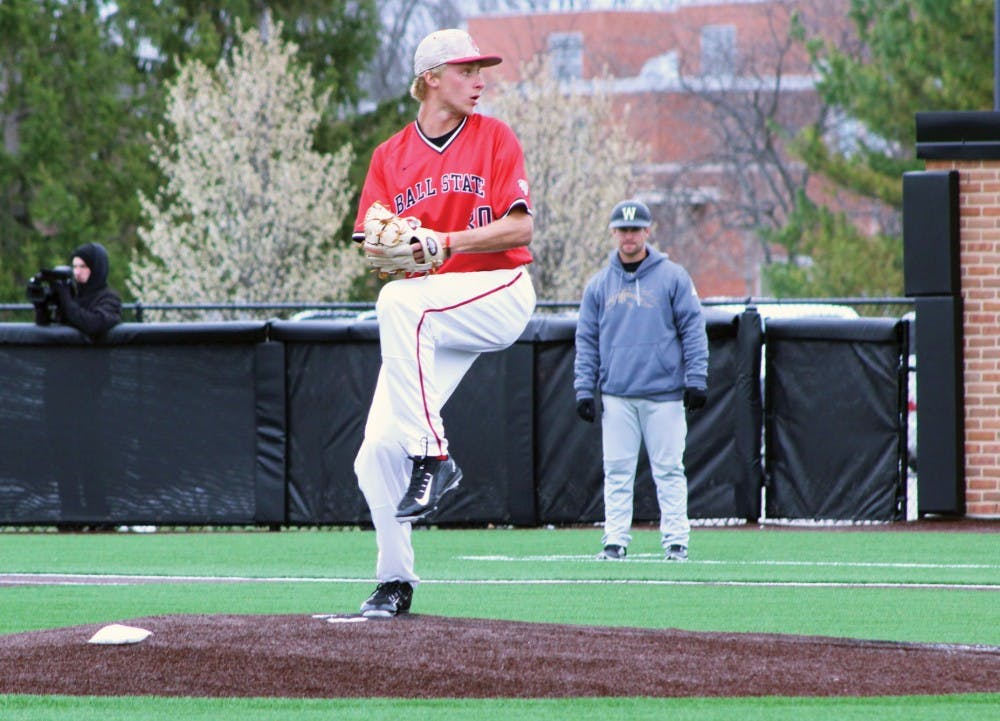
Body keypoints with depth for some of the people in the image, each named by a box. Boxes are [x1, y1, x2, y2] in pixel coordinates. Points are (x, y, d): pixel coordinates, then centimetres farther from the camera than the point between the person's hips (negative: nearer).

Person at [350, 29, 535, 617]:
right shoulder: (392, 156, 10)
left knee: (399, 302, -36)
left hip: (501, 293, -4)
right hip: (432, 318, 4)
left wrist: (444, 242, -20)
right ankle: (395, 582, 7)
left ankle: (432, 457, -31)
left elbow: (519, 228, -9)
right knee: (378, 453, -8)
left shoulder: (495, 138, 1)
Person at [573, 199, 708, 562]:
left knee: (669, 470, -2)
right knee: (617, 471, 0)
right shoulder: (599, 284, 11)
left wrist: (696, 379, -6)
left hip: (664, 394, -2)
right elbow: (586, 340, 13)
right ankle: (615, 541, 2)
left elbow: (693, 329, 2)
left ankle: (675, 542, 0)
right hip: (616, 394, 2)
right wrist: (584, 389, 4)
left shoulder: (672, 277, 4)